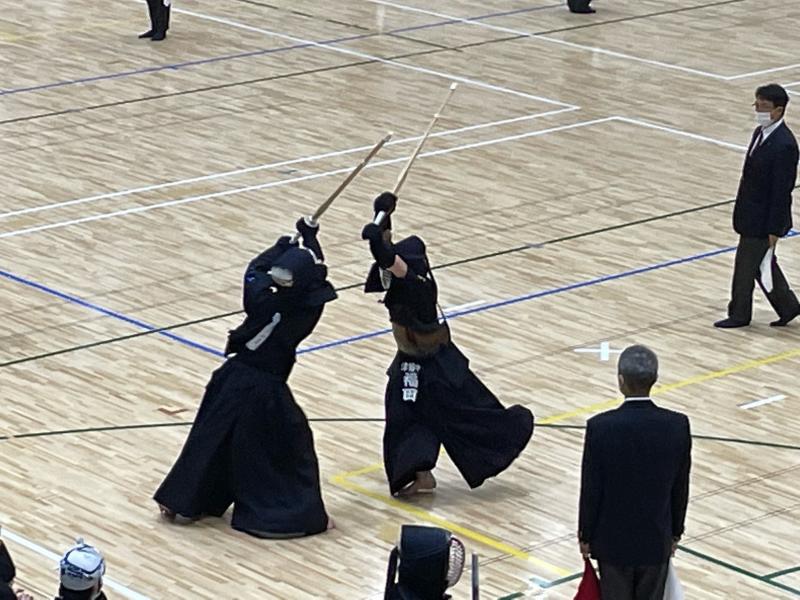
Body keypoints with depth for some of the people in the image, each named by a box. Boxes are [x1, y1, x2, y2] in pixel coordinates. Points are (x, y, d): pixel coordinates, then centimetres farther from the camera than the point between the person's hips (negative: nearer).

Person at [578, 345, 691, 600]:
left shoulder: (601, 426, -20)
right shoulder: (677, 425, -13)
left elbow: (591, 489, -12)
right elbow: (680, 487, -2)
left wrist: (585, 535, 3)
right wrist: (675, 532, 13)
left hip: (613, 539, -2)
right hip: (656, 539, 2)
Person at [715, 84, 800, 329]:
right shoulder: (761, 133, 4)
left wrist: (774, 230, -19)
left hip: (764, 220, -9)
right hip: (752, 215, 9)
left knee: (745, 265, 6)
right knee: (762, 263, 19)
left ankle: (739, 314, 24)